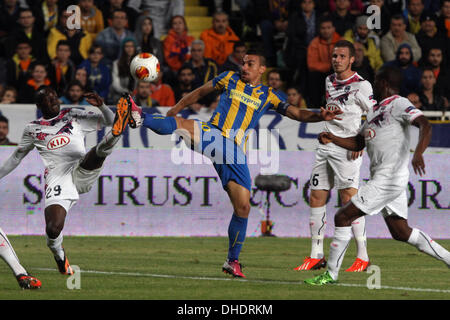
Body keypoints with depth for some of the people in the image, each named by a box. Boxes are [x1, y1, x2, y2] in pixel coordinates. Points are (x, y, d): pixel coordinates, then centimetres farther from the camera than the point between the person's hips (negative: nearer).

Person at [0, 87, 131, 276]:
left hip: (82, 175, 0)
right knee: (53, 230, -18)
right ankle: (59, 256, 12)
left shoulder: (73, 116, 17)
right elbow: (16, 158, 29)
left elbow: (107, 120, 17)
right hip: (57, 182, 0)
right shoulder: (33, 129, 18)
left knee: (100, 151, -31)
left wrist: (101, 105, -3)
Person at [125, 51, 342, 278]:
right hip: (211, 135, -1)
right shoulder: (230, 79, 13)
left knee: (243, 206, -2)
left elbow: (296, 113, 9)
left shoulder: (268, 96, 14)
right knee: (180, 124, -34)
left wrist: (319, 116, -10)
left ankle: (232, 261, 10)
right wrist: (175, 109, 17)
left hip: (235, 151, 1)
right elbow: (200, 93, 21)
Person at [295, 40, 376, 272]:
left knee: (349, 198, -15)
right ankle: (316, 256, 11)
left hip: (348, 149, -7)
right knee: (316, 198, 4)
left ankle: (362, 256, -13)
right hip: (326, 146, 7)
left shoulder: (361, 85, -7)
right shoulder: (329, 81, 14)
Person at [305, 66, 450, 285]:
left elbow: (425, 125, -22)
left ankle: (331, 274, -5)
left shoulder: (399, 104, -8)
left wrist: (418, 153, -38)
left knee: (343, 217, -9)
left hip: (390, 179, -10)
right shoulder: (375, 111, 20)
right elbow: (358, 143, 26)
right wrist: (332, 138, 9)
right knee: (401, 233, 14)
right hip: (381, 178, 10)